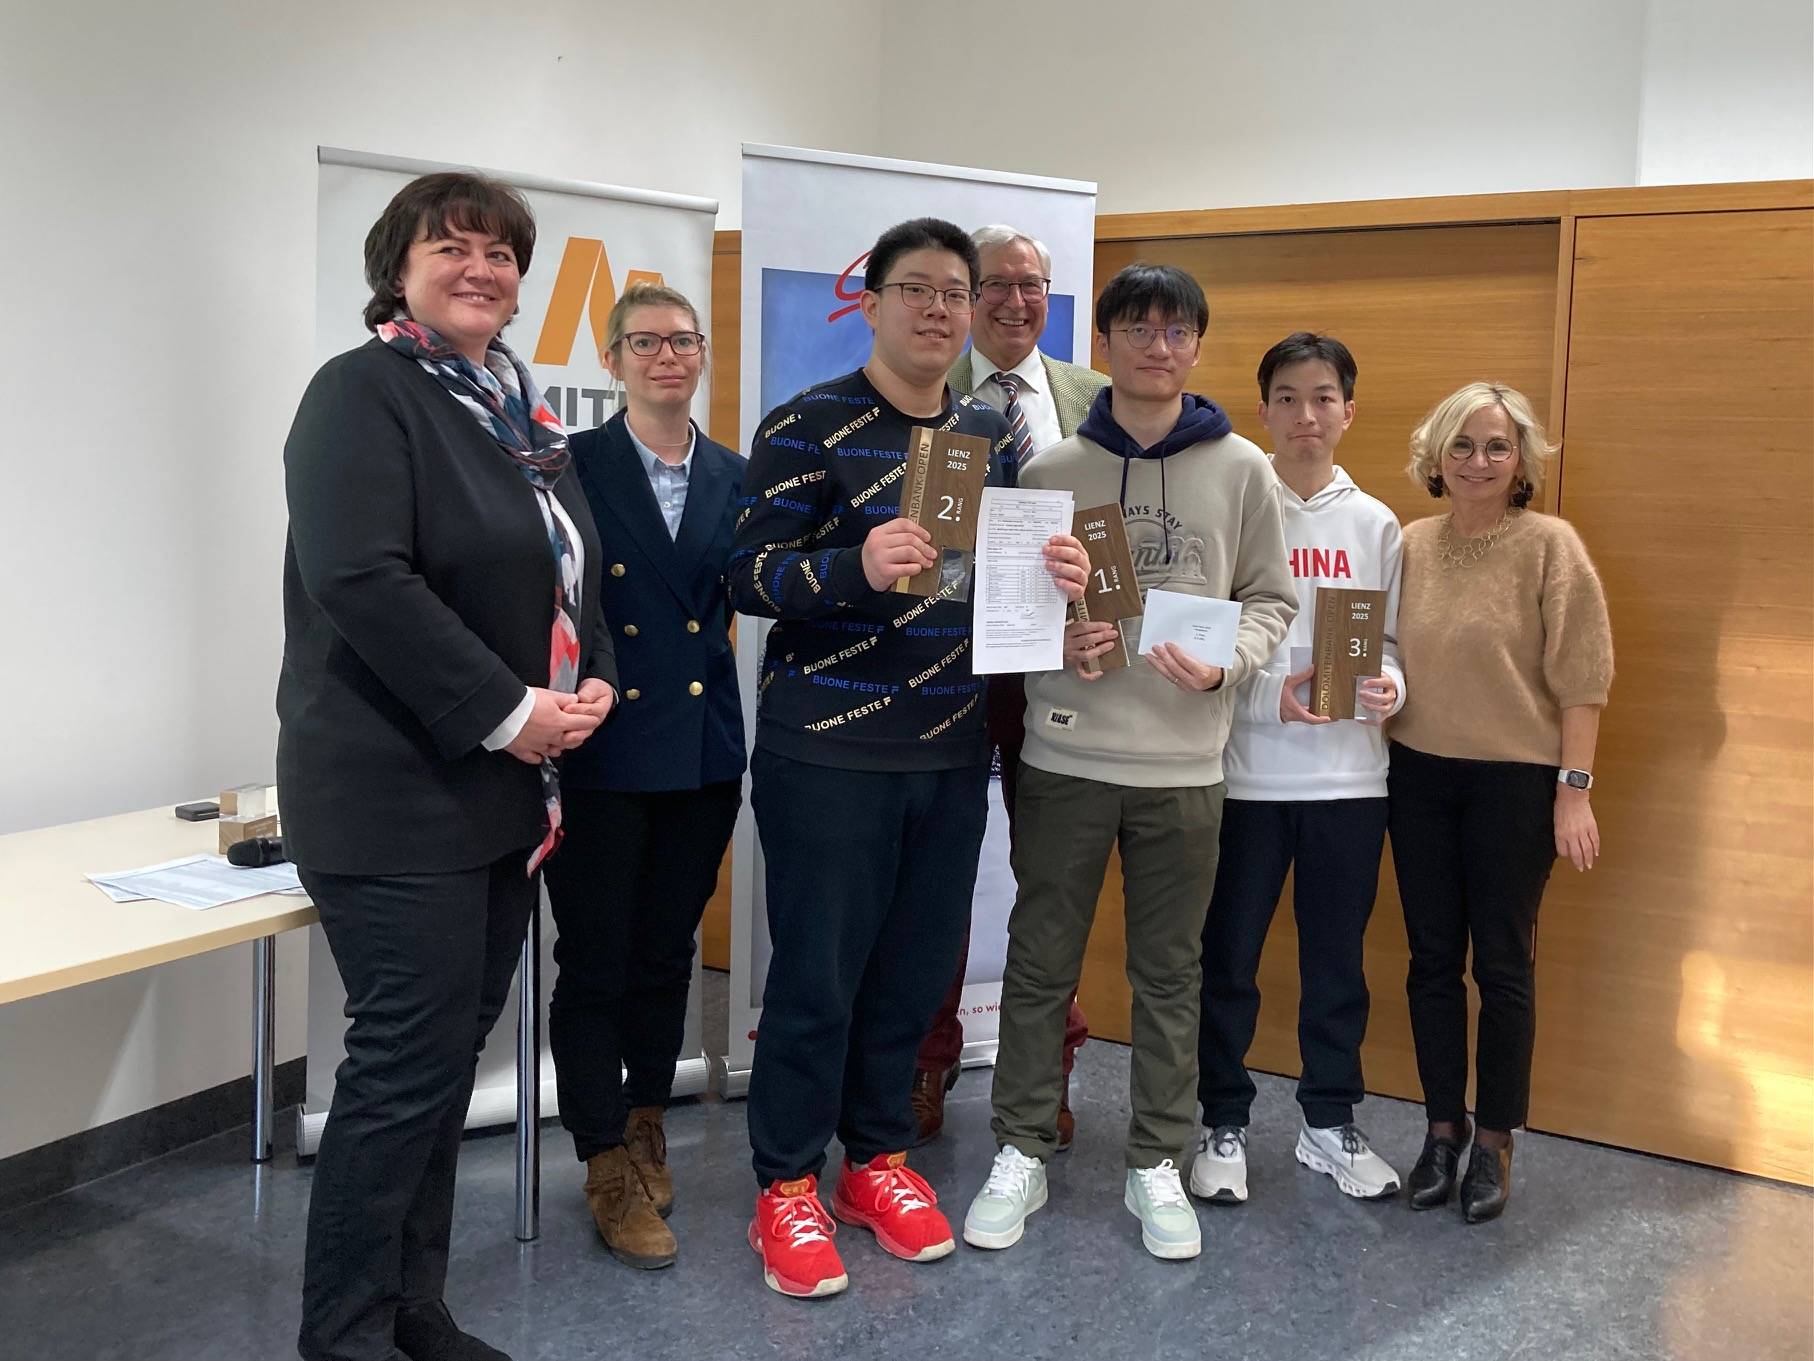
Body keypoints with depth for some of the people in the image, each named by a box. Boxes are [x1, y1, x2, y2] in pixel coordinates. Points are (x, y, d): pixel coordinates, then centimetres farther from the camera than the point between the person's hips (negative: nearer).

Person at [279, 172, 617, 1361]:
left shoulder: (522, 413, 16)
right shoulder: (364, 392, -9)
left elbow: (569, 572, 21)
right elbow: (360, 577, -21)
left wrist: (593, 685, 2)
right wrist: (506, 714, -19)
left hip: (510, 791, 8)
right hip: (399, 789, -8)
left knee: (453, 1054, 13)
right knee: (406, 1063, -4)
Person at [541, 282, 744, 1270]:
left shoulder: (733, 477, 9)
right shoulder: (573, 466, -5)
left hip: (702, 751, 4)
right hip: (603, 747, -4)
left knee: (667, 954, 16)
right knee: (596, 960, 5)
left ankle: (646, 1123, 35)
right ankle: (610, 1163, 19)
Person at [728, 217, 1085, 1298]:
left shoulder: (993, 435, 12)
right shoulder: (809, 426, -6)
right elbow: (750, 576, -13)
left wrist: (1054, 575, -4)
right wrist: (856, 565, -31)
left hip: (954, 752, 5)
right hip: (829, 751, -5)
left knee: (915, 969, 13)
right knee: (819, 975, 2)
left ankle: (879, 1159, 30)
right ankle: (788, 1188, 18)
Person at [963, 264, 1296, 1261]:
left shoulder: (1239, 470, 3)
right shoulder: (1051, 468, 1)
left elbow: (1271, 599, 7)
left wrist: (1223, 663, -11)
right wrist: (1058, 643, -13)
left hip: (1183, 764, 1)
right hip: (1065, 755, 0)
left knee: (1169, 971, 11)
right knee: (1040, 962, 8)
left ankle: (1157, 1165, 25)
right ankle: (1022, 1153, 24)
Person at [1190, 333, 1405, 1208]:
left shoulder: (1375, 525, 8)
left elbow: (1391, 642, 9)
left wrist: (1389, 687, -12)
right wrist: (1270, 693, -19)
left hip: (1350, 774, 3)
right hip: (1246, 768, -3)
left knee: (1337, 960, 12)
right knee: (1228, 957, 6)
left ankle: (1331, 1122, 28)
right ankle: (1224, 1126, 21)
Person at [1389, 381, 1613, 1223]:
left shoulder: (1550, 546, -7)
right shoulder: (1411, 544, 5)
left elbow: (1581, 679, -8)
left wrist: (1574, 790, -11)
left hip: (1515, 781, -4)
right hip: (1418, 774, 4)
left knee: (1502, 963, 5)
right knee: (1432, 958, 10)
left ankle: (1494, 1140, 20)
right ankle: (1442, 1129, 24)